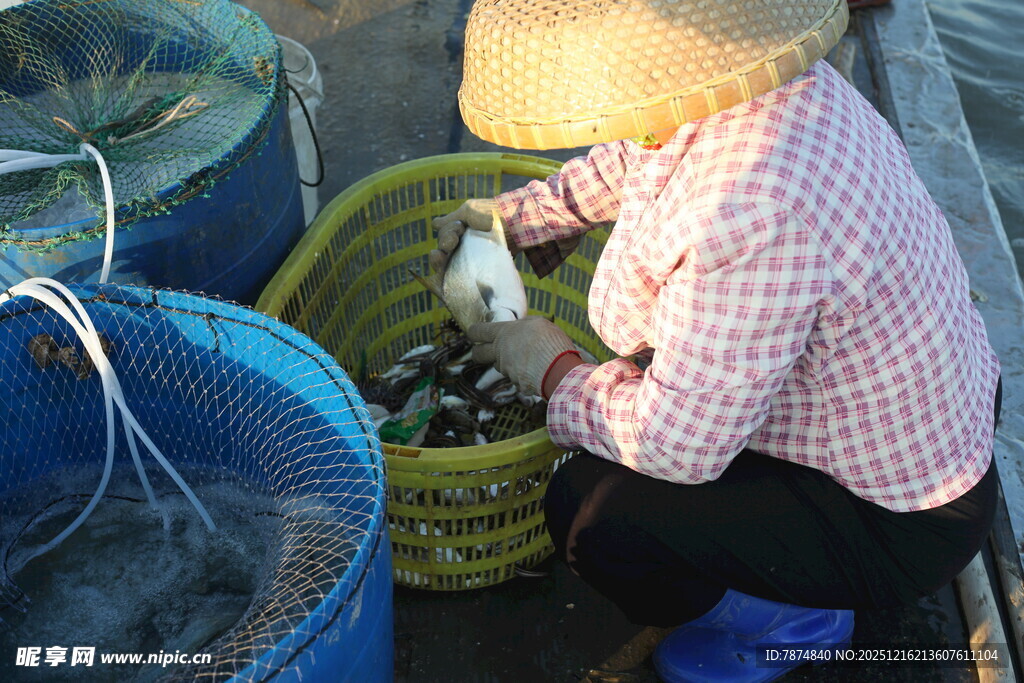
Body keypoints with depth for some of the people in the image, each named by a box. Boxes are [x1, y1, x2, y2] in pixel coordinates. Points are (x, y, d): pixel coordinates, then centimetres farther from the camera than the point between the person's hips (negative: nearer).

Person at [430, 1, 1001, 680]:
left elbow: (676, 443, -30)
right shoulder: (769, 76, -9)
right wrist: (521, 212, 10)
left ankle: (794, 615, 11)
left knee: (590, 506, -17)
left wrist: (556, 372, -13)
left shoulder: (748, 214, -39)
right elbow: (638, 154, 14)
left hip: (899, 530, -9)